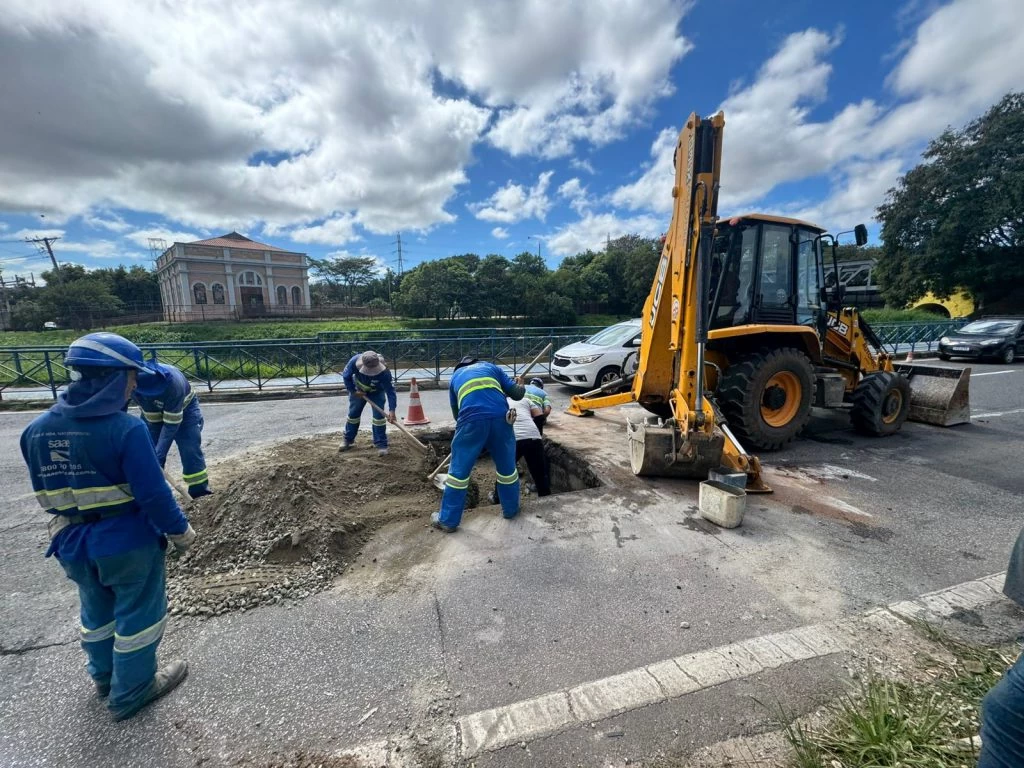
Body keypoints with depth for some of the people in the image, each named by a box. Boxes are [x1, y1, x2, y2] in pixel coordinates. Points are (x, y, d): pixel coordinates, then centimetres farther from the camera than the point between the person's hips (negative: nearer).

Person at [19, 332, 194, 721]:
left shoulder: (37, 429, -4)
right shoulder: (125, 428, -27)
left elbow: (46, 493, 8)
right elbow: (154, 494, -24)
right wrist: (180, 531, -9)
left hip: (73, 545, 7)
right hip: (129, 543, -6)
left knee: (97, 611, 27)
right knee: (137, 614, 14)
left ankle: (104, 675, 48)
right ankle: (130, 692, 31)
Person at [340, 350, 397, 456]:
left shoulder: (384, 372, -42)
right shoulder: (355, 361, -36)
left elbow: (391, 391, -38)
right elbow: (346, 376, -16)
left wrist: (392, 410, -45)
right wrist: (353, 391, -18)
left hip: (377, 392, -2)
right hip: (358, 390, 2)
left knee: (378, 415, -13)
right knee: (353, 414, 12)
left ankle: (381, 444, -2)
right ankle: (348, 439, 33)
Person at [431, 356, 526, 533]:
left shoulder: (455, 376, 31)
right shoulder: (491, 367, 29)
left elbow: (456, 412, 33)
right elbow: (516, 393, 20)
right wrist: (522, 387, 42)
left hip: (472, 419, -1)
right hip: (500, 417, 1)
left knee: (459, 469, 12)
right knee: (507, 465, 21)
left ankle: (448, 520, 20)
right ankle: (511, 510, 37)